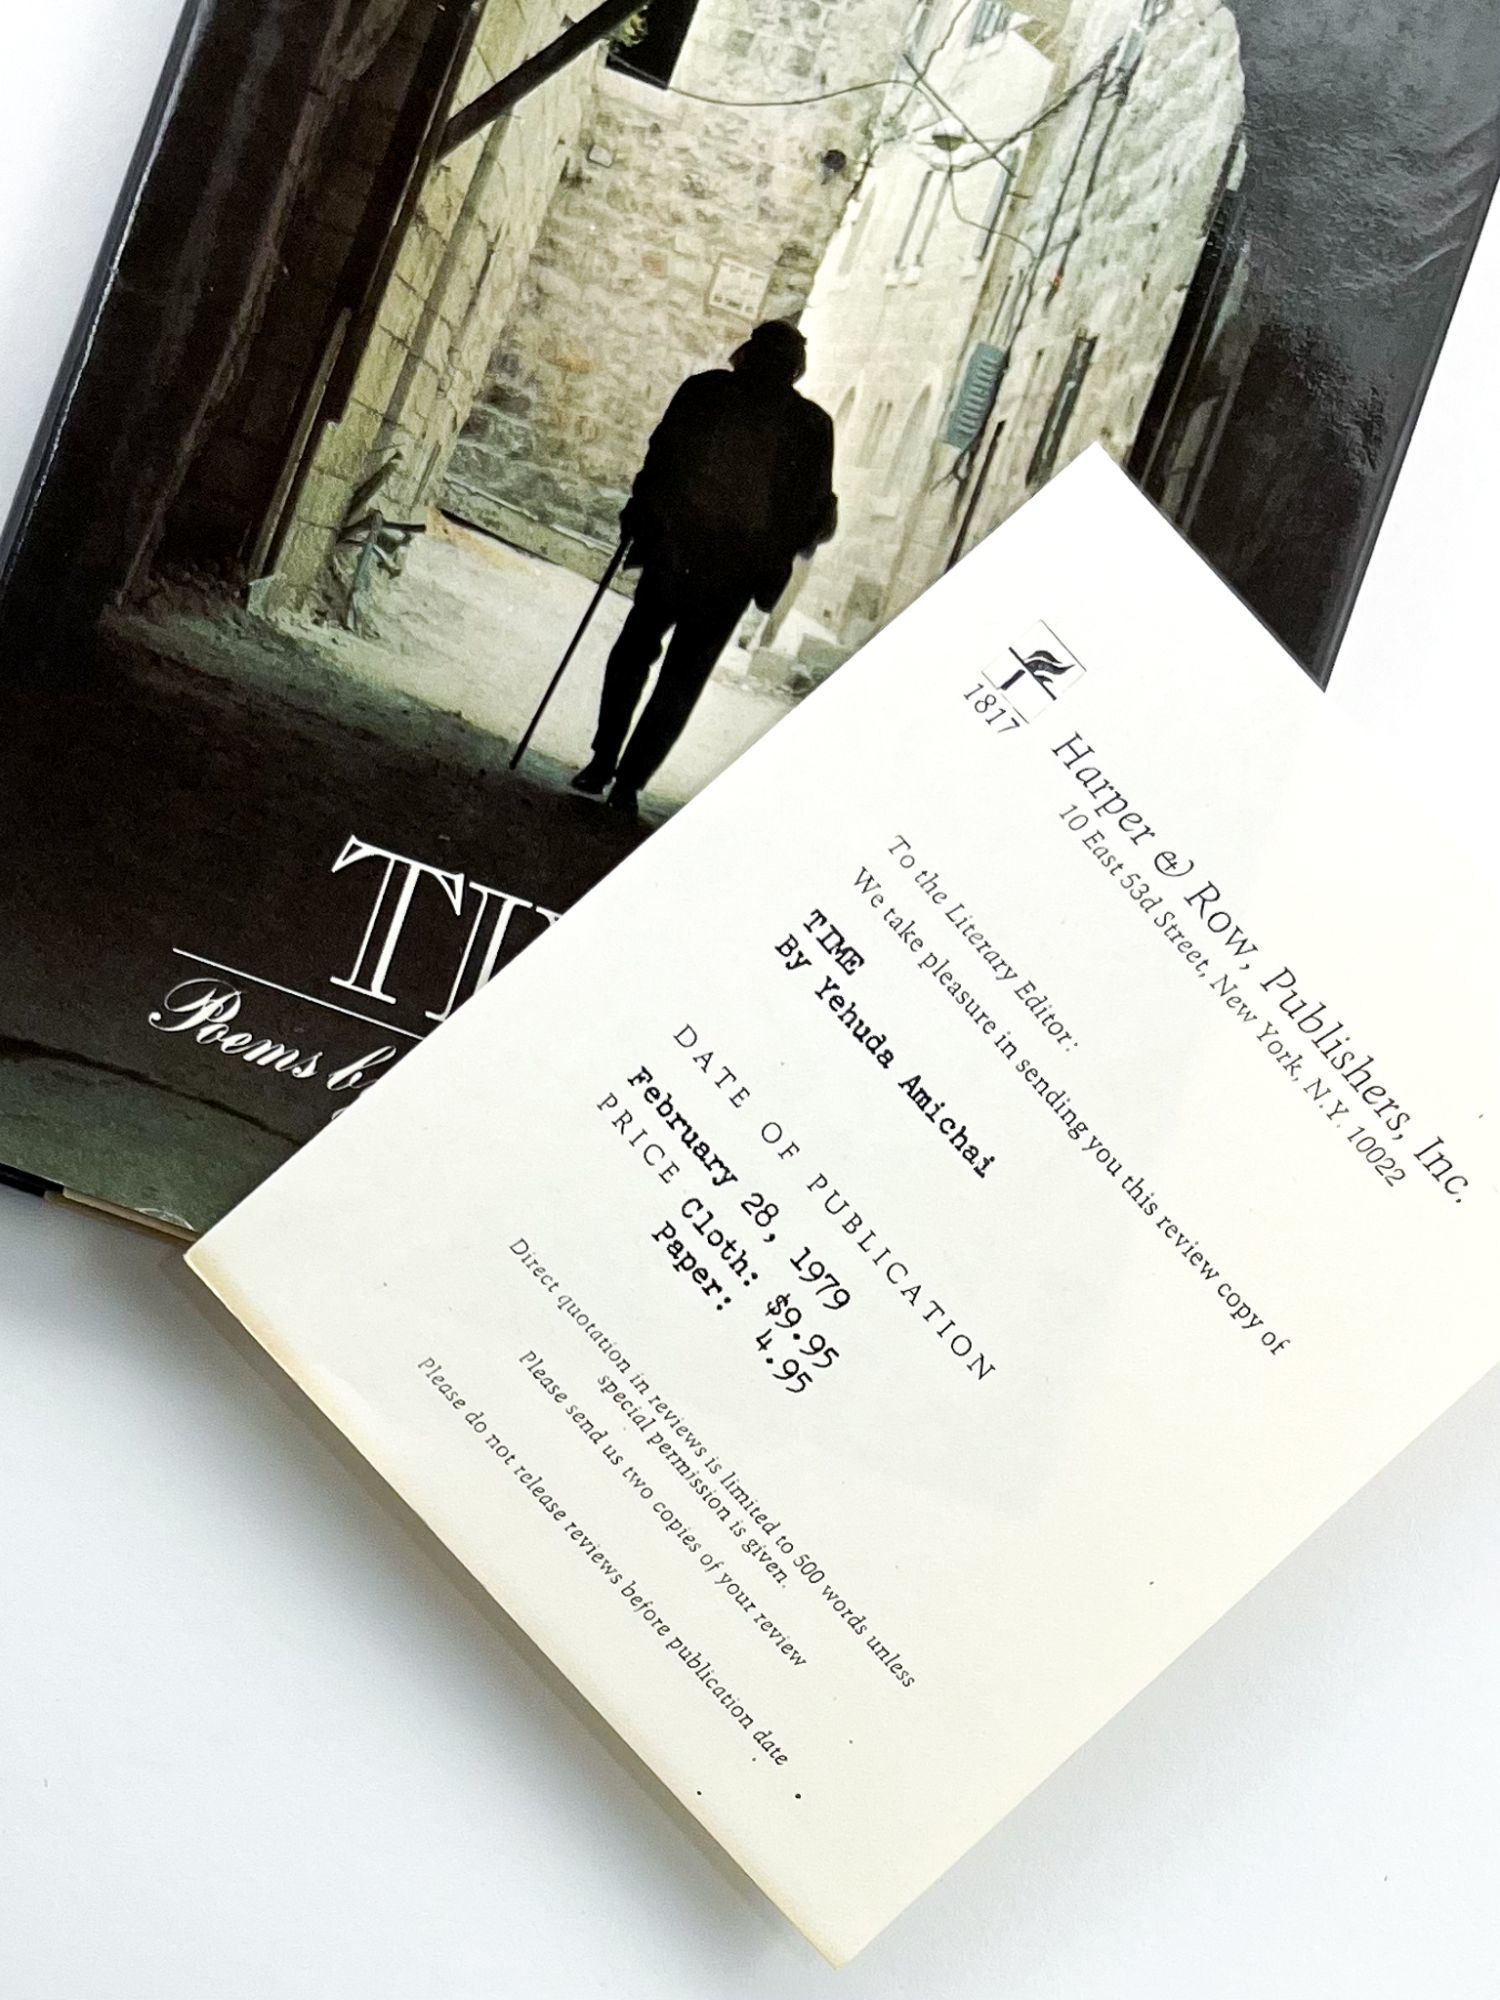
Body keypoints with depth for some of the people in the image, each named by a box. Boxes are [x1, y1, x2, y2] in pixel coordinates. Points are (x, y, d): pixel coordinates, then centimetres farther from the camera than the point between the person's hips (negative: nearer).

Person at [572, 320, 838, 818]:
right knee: (683, 678, 8)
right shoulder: (813, 426, -3)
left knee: (634, 650, 18)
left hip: (674, 547, 0)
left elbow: (661, 456, -3)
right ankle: (629, 782, 5)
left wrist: (637, 514, 7)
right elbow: (817, 510, -2)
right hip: (736, 572, 0)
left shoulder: (706, 390, -2)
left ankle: (602, 765, 13)